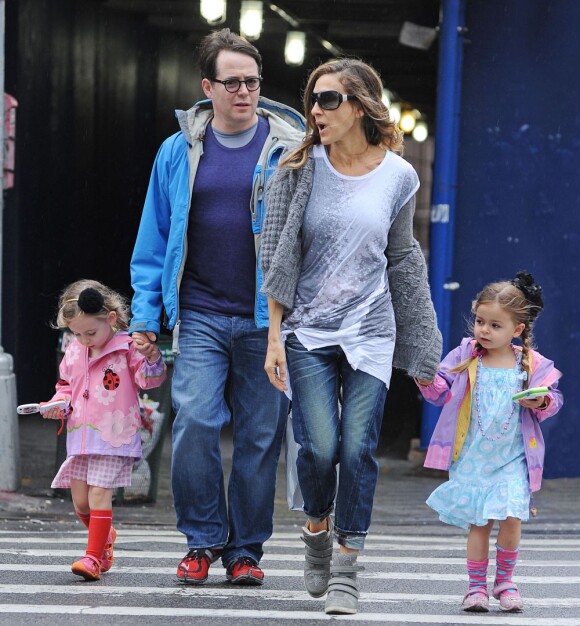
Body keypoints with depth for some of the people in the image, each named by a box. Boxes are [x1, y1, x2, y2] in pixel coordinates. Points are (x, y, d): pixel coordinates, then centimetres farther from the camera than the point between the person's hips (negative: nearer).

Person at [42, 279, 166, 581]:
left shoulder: (127, 349, -7)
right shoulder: (74, 351, 10)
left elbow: (150, 379, -14)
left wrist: (153, 359, -34)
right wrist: (60, 404, 2)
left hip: (114, 438, -6)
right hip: (80, 437, 6)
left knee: (99, 495, -12)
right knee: (80, 501, 8)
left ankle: (94, 556, -7)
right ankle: (105, 536, 34)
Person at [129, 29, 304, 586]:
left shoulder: (290, 149, 2)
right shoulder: (179, 152, 8)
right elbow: (155, 236, 13)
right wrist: (145, 310, 7)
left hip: (267, 319, -1)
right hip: (200, 316, 1)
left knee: (260, 436, 3)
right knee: (194, 423, -11)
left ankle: (245, 549, 16)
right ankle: (203, 540, 5)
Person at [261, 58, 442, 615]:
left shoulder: (397, 176, 1)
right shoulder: (300, 171, -2)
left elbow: (402, 260, 12)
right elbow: (278, 256, 0)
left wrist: (419, 342, 14)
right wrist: (275, 336, -4)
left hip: (371, 335, 1)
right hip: (308, 332, -1)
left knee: (358, 449, -7)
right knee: (319, 446, -12)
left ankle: (346, 569, 4)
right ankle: (316, 527, 19)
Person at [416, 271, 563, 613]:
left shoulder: (532, 364, -1)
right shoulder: (466, 356, 1)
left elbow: (553, 399, 7)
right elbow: (443, 392, 2)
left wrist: (543, 402, -14)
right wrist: (428, 381, -17)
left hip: (512, 458, -1)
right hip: (472, 456, 1)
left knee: (511, 517, -11)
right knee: (478, 522, 2)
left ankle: (505, 580, 10)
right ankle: (477, 586, 15)